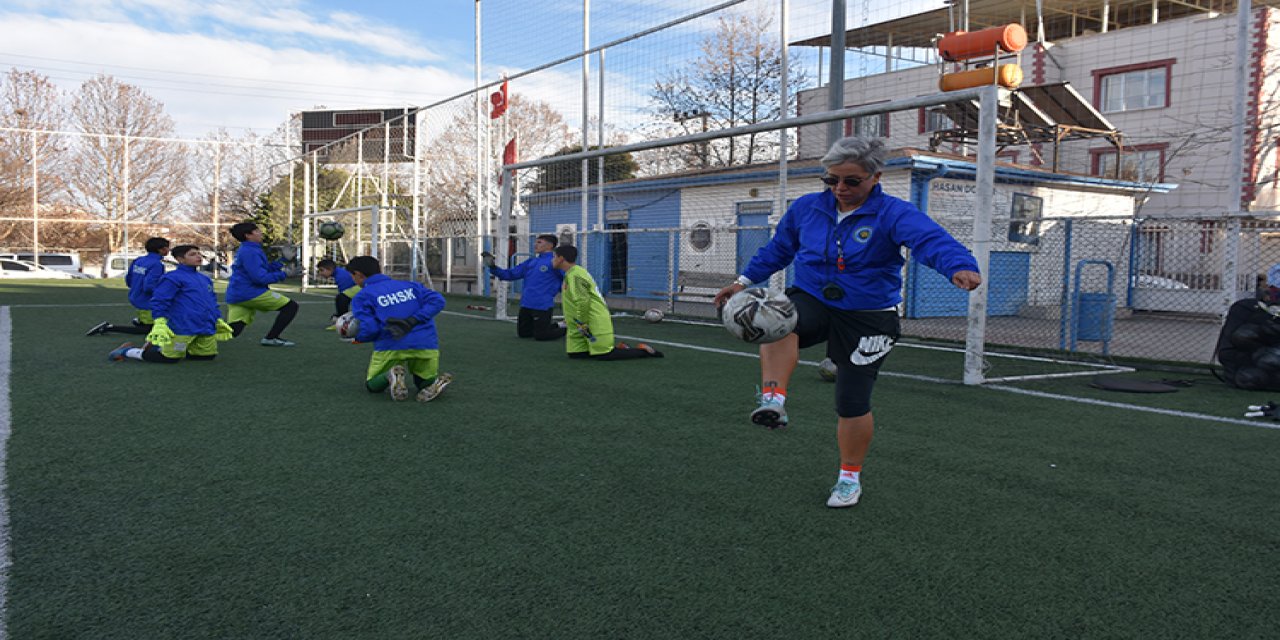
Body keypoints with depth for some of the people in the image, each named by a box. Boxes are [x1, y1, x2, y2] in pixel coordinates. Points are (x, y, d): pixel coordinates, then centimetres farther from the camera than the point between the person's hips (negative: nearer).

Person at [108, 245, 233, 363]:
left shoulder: (205, 279, 16)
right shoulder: (173, 278, -8)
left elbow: (212, 301, 26)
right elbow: (159, 300, -12)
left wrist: (218, 320, 22)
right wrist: (160, 323, -19)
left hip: (206, 328, 8)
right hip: (183, 328, -8)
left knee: (208, 355, 10)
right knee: (169, 358, -5)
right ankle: (126, 352, 19)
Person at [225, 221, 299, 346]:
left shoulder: (243, 251, 20)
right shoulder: (250, 252, -13)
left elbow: (264, 270, 24)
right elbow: (261, 278, -19)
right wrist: (283, 274, -9)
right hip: (250, 293, -10)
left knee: (231, 331, 6)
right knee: (291, 306, -2)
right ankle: (271, 338, -5)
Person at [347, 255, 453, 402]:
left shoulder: (362, 297, 8)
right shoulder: (410, 285, 19)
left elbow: (368, 330, -4)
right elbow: (437, 300, 3)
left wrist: (356, 336, 18)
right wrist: (413, 321, -3)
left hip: (390, 347, -3)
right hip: (426, 345, 3)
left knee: (372, 386, 23)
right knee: (426, 383, 28)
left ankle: (391, 376, -11)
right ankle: (437, 381, -8)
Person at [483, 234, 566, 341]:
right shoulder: (530, 262, 11)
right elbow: (510, 274, 12)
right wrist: (493, 267, 1)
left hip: (542, 306, -8)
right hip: (525, 305, 8)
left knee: (540, 336, -2)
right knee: (523, 333, 18)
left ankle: (566, 329, 23)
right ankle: (554, 326, 35)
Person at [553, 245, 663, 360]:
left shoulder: (575, 275, -17)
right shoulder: (571, 273, 16)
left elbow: (583, 301, -26)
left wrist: (582, 325, -21)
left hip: (595, 324, -10)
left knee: (603, 355, -10)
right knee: (575, 353, 6)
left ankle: (643, 350, 3)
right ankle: (619, 348, 16)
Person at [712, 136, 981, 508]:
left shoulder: (893, 213, -13)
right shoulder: (806, 208, 1)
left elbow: (930, 239, -32)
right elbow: (777, 249, 17)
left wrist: (960, 266, -52)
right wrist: (745, 281, 14)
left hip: (867, 318, -2)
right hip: (812, 301, 3)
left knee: (853, 403, 3)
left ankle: (850, 478, 25)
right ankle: (773, 401, -35)